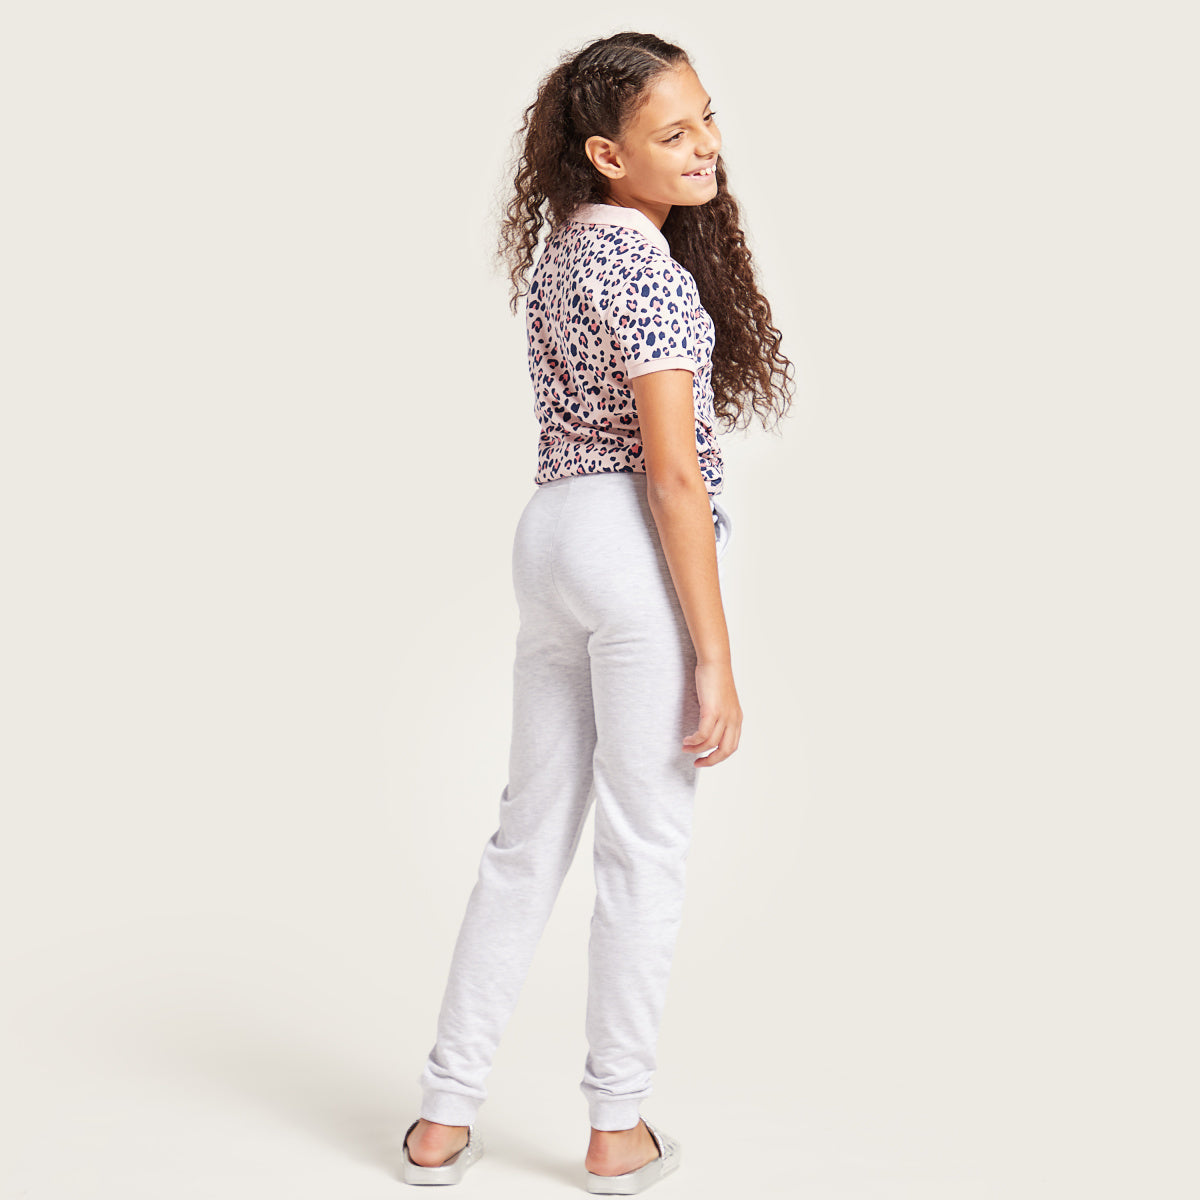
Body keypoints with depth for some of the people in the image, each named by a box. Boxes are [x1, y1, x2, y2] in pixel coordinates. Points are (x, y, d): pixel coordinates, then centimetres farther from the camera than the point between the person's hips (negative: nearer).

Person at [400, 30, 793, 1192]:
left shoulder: (559, 247, 16)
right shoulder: (648, 266, -13)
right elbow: (673, 473, -17)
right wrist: (716, 657, -16)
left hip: (548, 530, 9)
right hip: (638, 547, -9)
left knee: (529, 835, 13)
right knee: (644, 846, 3)